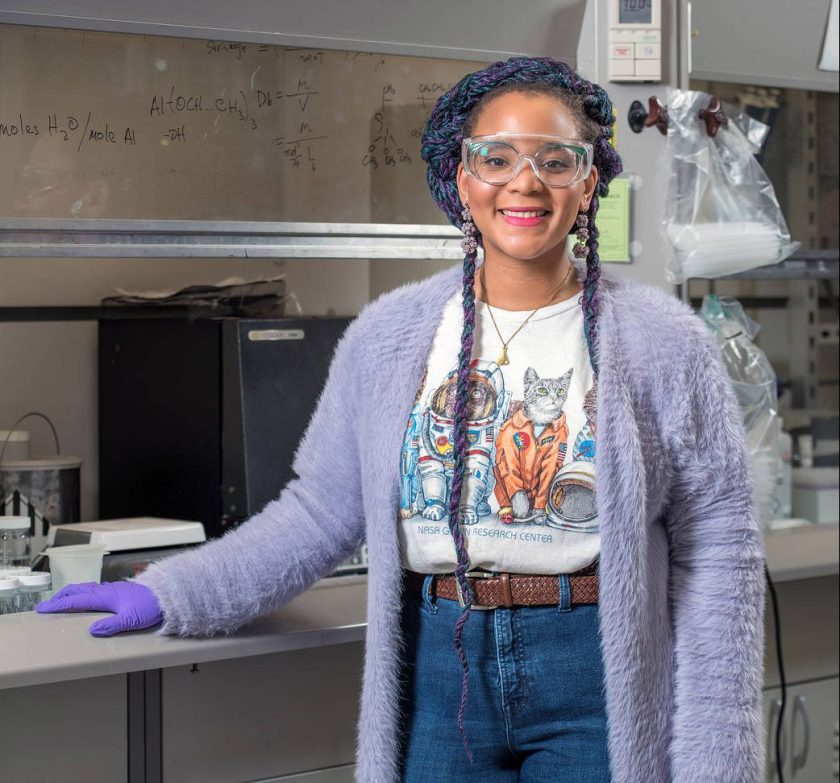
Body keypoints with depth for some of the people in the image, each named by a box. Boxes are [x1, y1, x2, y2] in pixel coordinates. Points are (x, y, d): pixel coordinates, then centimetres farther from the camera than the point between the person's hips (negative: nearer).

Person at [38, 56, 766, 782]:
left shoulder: (665, 342, -3)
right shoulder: (388, 335, 2)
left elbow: (717, 557, -4)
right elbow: (321, 510, 8)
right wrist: (169, 597, 2)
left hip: (595, 678, -1)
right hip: (437, 670, 2)